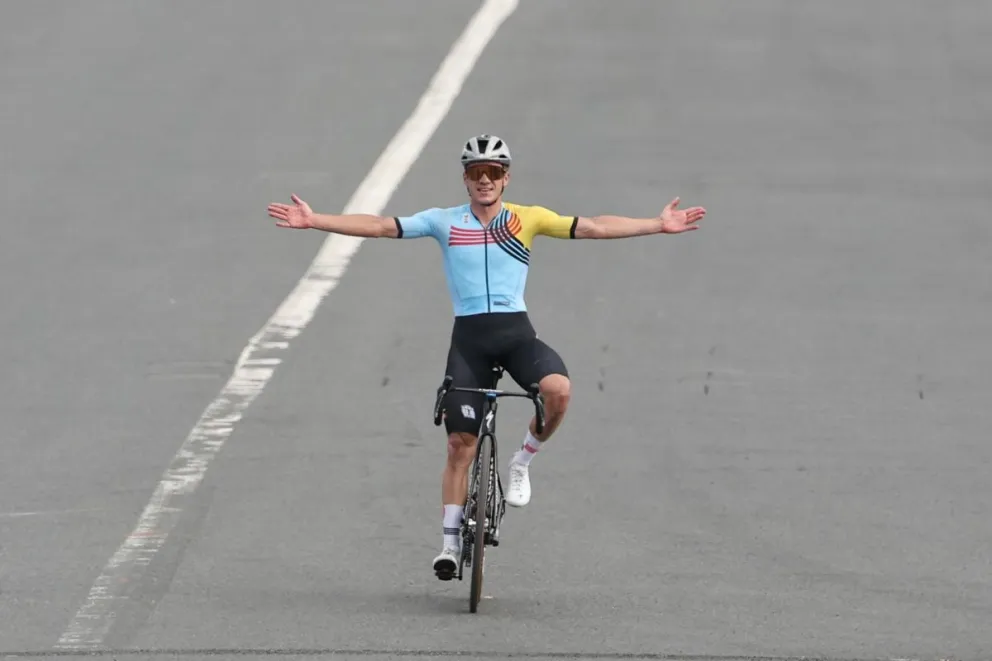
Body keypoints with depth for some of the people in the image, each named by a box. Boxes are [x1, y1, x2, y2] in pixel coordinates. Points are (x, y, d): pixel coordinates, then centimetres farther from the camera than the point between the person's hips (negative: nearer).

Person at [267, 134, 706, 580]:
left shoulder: (528, 219, 4)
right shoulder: (444, 222, 4)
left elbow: (592, 228, 0)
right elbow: (379, 226, 0)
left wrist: (659, 226, -6)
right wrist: (313, 221, -7)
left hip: (516, 331, 0)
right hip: (468, 336, 0)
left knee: (557, 389, -29)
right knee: (460, 442, -1)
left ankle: (522, 463, -3)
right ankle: (450, 541, 8)